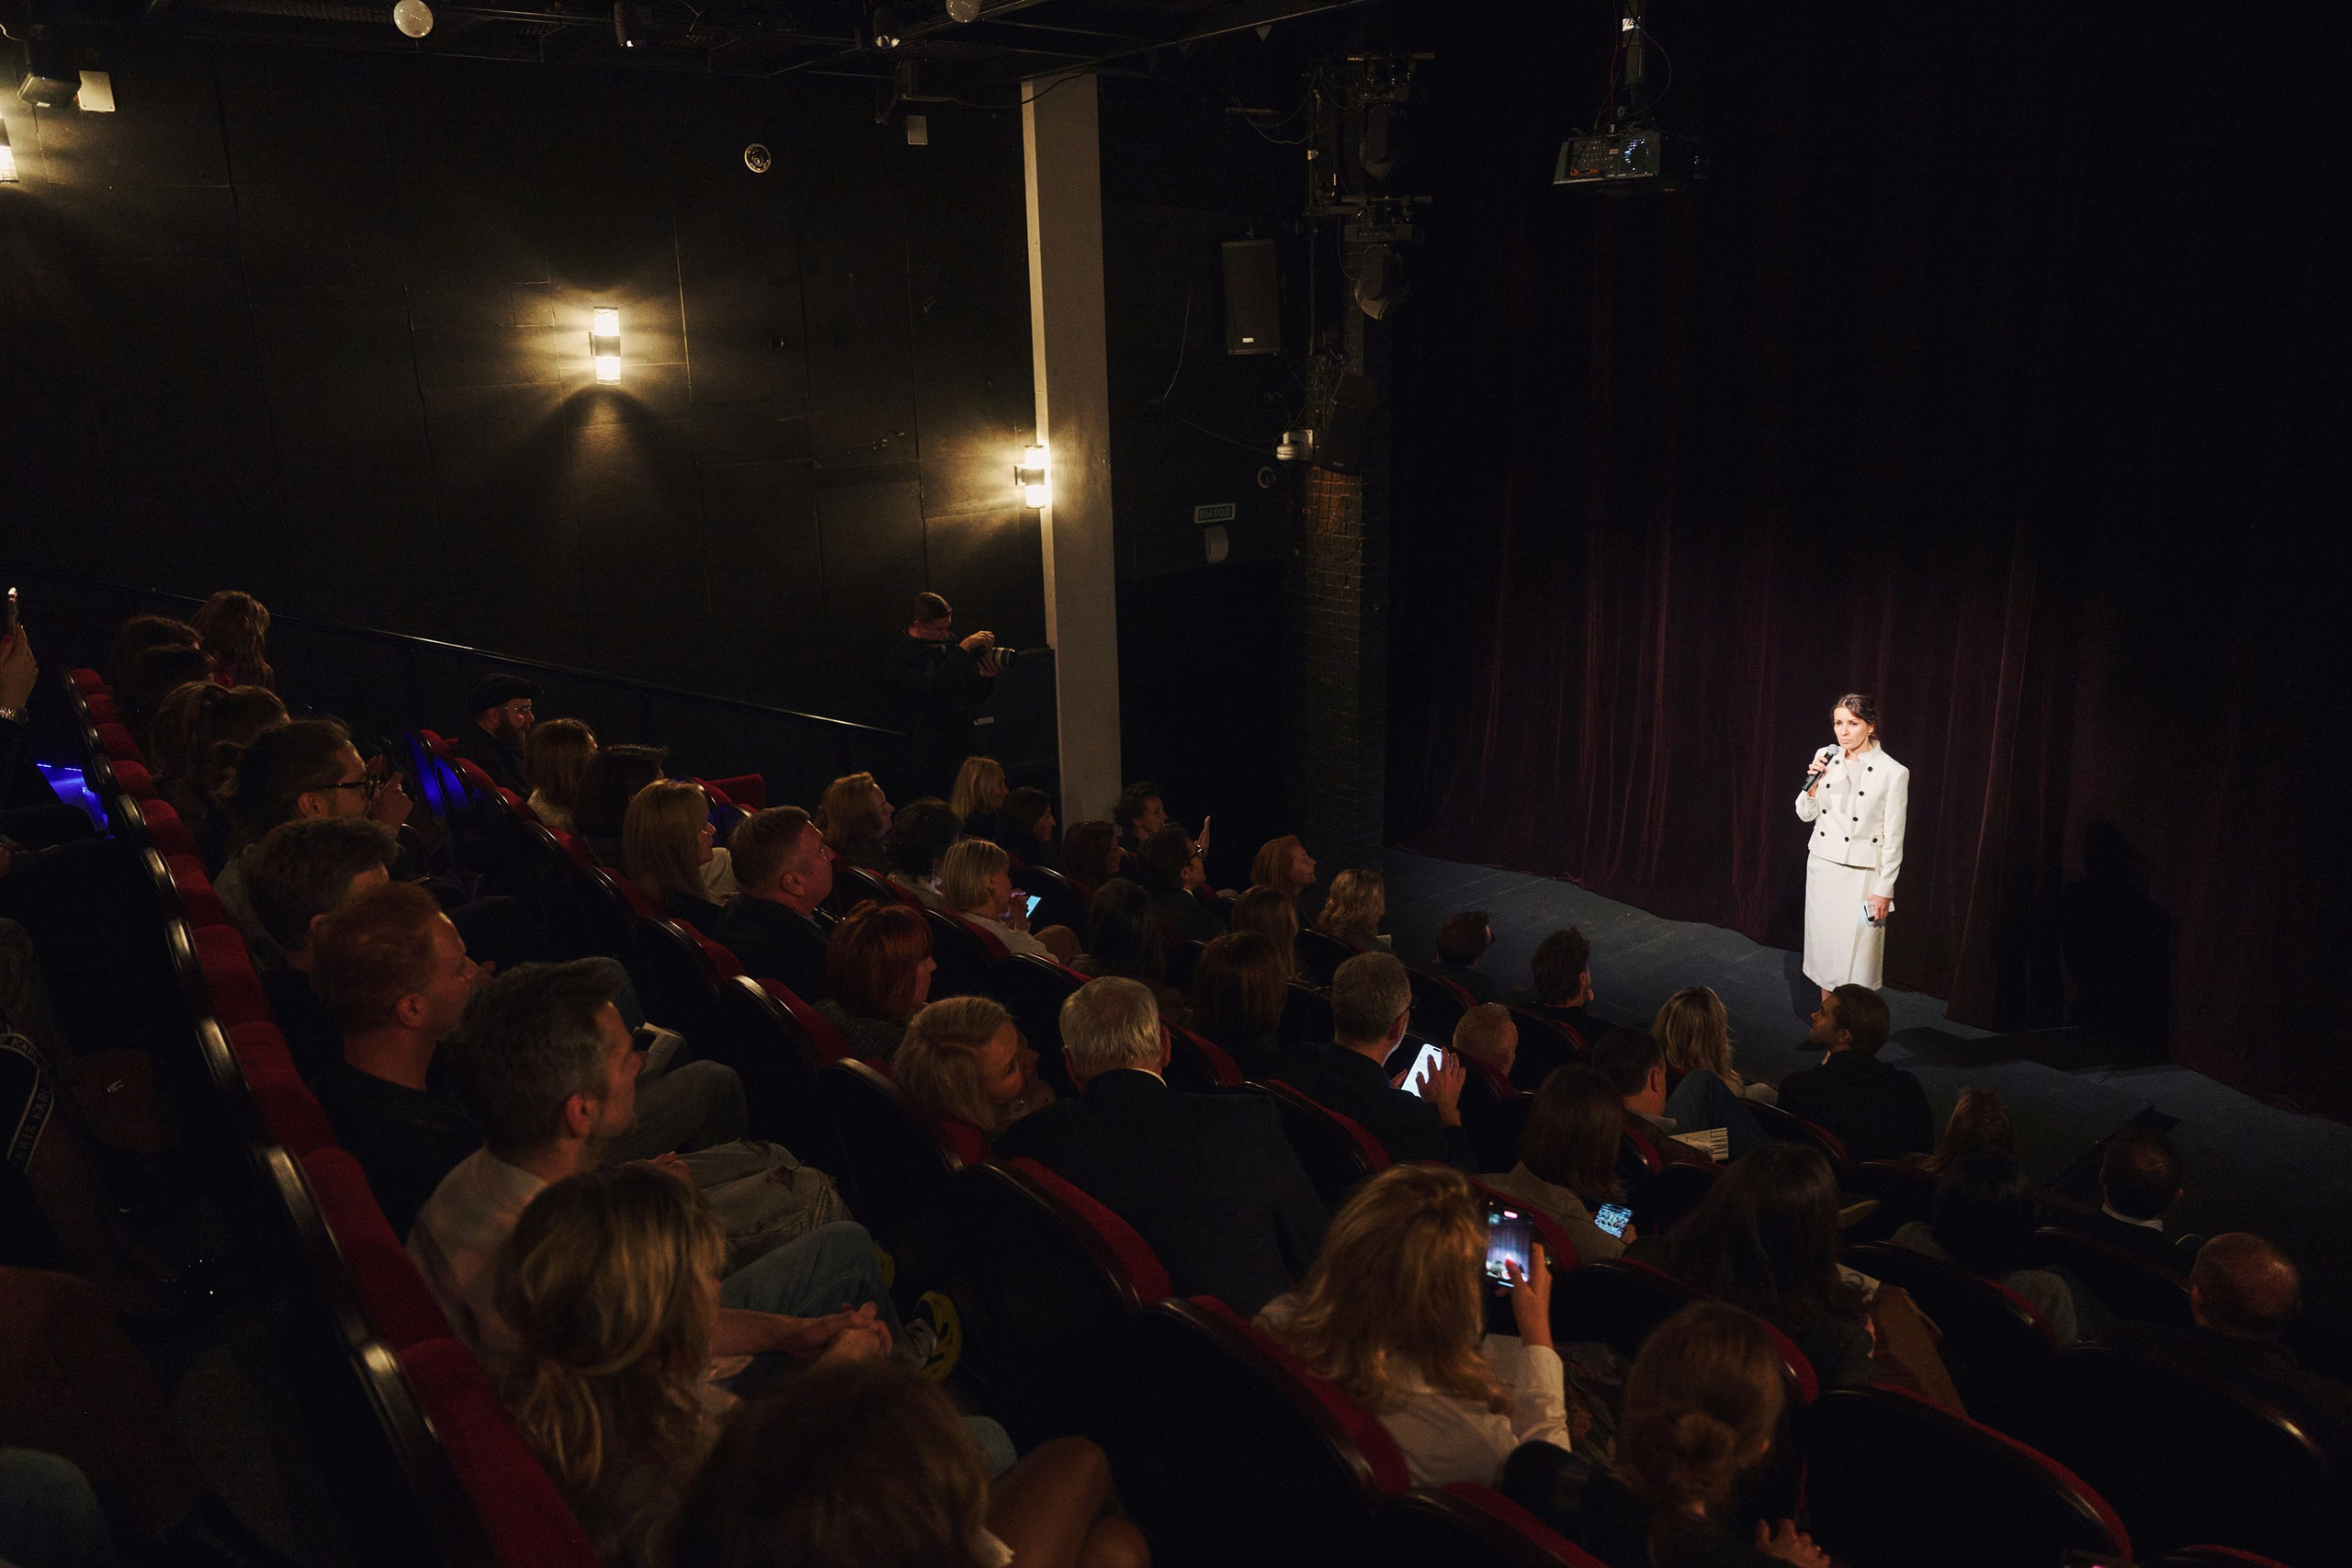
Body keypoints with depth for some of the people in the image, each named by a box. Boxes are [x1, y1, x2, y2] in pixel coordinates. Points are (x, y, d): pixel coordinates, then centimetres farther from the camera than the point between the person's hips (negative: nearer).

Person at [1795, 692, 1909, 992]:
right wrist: (1814, 783, -10)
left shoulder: (1893, 772, -12)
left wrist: (1885, 889, -8)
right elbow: (1805, 814, 8)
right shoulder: (1825, 758, 1)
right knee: (1823, 944, 12)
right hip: (1822, 867, 4)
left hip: (1862, 875, -4)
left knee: (1857, 951, -1)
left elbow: (1894, 839, -8)